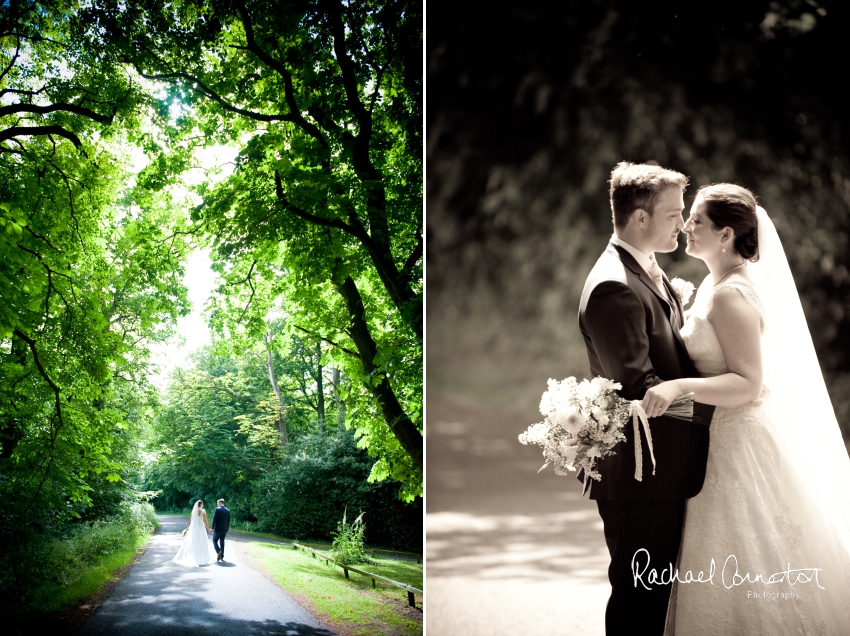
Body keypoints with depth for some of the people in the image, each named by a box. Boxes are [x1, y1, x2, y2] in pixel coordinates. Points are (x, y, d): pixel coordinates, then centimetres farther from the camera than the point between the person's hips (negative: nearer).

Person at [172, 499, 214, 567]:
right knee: (201, 544, 3)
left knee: (191, 543, 12)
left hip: (193, 528, 4)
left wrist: (188, 528, 17)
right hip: (200, 528, -4)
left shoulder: (193, 511, 3)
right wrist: (208, 529, -5)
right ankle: (202, 559, 3)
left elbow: (190, 520, 5)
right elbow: (205, 521, -12)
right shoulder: (203, 511, -9)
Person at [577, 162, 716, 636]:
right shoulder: (613, 287, -22)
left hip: (666, 469, 10)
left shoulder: (649, 272, 10)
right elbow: (639, 388, -24)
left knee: (660, 586, 22)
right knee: (638, 596, 6)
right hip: (640, 475, -10)